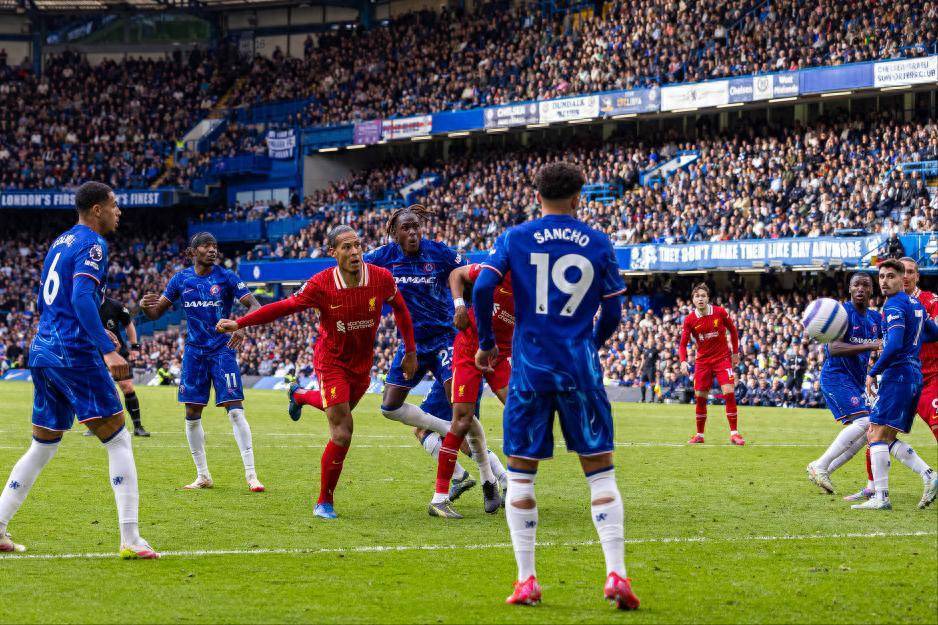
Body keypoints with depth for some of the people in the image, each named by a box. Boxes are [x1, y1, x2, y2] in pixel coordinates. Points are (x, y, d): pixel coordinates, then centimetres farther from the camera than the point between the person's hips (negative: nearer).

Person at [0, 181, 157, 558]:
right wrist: (108, 350, -29)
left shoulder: (61, 242, 19)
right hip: (74, 353, -9)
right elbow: (82, 298, -23)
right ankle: (130, 539, -11)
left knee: (42, 447, 16)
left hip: (42, 352, 9)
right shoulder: (92, 244, -8)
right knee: (118, 441, -5)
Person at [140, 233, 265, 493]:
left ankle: (251, 475, -10)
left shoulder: (225, 277, -6)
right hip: (194, 352, 3)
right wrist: (144, 305, -16)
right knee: (192, 414, 3)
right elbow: (157, 313, 7)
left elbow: (254, 306, -10)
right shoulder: (181, 279, 3)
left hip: (222, 350, -3)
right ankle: (203, 476, 15)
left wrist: (243, 327, -29)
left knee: (235, 410, -12)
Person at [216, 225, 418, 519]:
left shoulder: (381, 278, -15)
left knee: (342, 413, 27)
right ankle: (324, 502, 4)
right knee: (342, 435, -12)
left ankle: (304, 398, 60)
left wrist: (410, 351, 8)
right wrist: (239, 323, -18)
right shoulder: (321, 285, -23)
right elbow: (283, 307, -14)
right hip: (332, 362, -4)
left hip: (362, 363, 4)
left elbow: (400, 309, 4)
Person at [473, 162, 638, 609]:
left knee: (520, 475, 8)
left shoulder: (515, 239, 3)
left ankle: (526, 581, 5)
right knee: (600, 473, 4)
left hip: (529, 368, 0)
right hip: (579, 370, 0)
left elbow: (482, 288, -8)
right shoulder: (598, 244, 4)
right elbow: (613, 312, 6)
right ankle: (616, 575, -6)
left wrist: (486, 343, 6)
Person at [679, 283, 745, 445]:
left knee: (729, 393, -14)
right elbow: (683, 344, -4)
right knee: (700, 398, 0)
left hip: (723, 358, -1)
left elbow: (733, 330, 8)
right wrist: (683, 361, -22)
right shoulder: (689, 320, -7)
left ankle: (734, 433, -8)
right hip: (702, 361, 1)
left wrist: (735, 353, 9)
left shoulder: (720, 312, -8)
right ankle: (699, 435, 14)